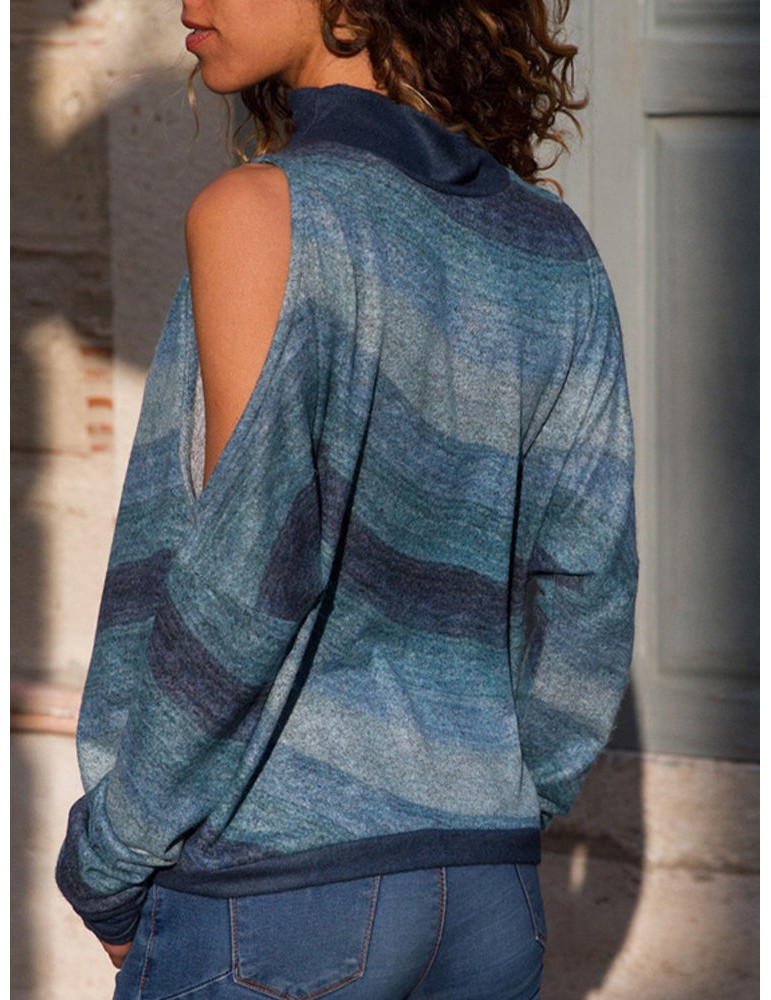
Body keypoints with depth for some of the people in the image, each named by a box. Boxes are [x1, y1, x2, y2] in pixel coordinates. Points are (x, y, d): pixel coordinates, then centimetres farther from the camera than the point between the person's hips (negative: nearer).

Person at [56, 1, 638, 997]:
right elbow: (586, 592, 7)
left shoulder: (264, 211, -12)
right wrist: (485, 836, 17)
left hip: (270, 885, -6)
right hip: (484, 892, 6)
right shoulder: (555, 249, 6)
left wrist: (106, 856, -5)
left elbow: (243, 586, -17)